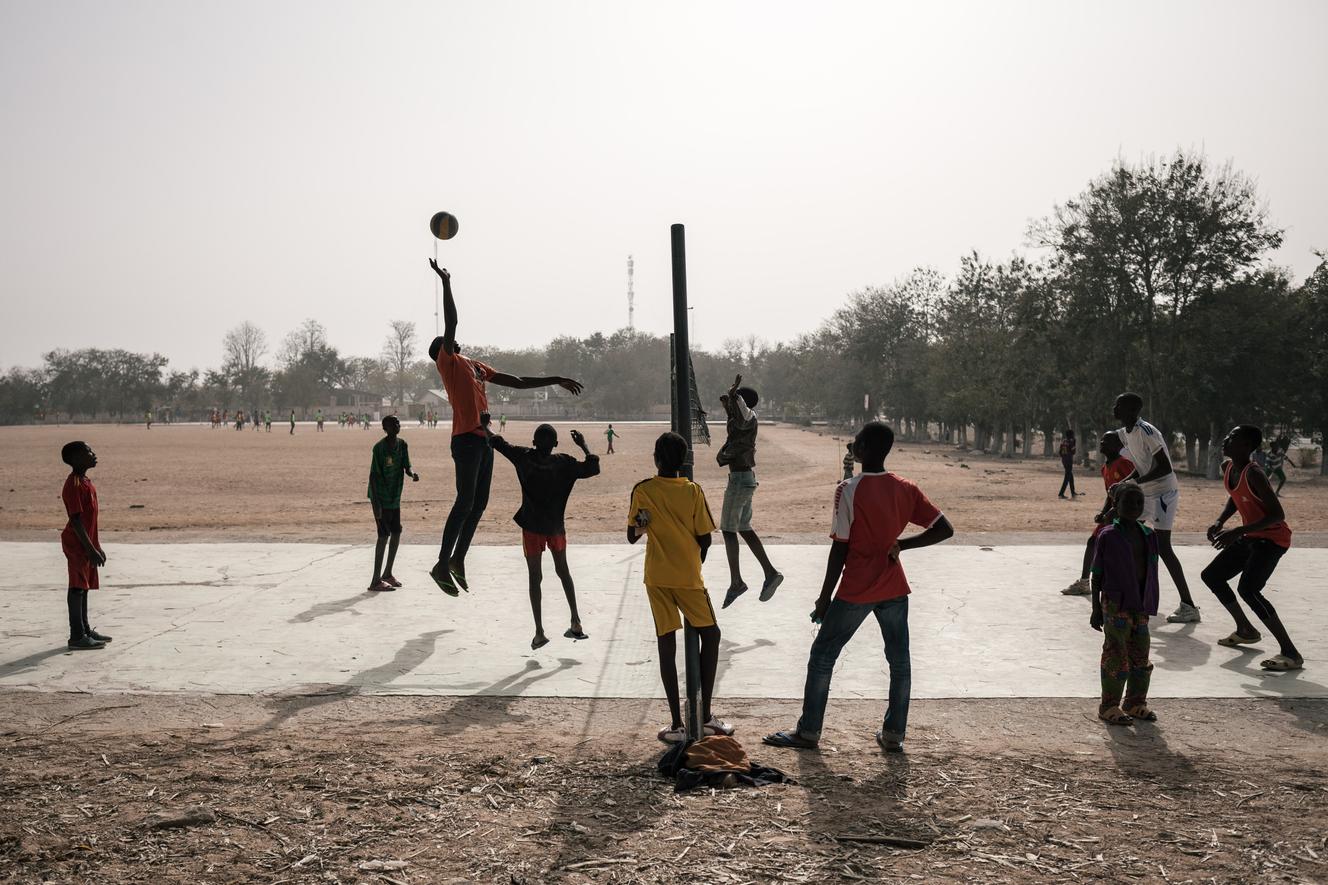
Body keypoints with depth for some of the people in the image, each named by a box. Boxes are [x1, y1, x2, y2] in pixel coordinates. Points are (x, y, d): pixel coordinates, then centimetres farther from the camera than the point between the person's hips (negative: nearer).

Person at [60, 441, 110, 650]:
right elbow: (76, 521, -22)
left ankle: (85, 630, 23)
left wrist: (96, 547, 20)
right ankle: (77, 636, -3)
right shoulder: (74, 485, -18)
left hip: (86, 544, 10)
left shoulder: (85, 482, 13)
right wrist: (91, 550, -22)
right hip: (76, 544, -10)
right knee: (77, 588, -6)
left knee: (84, 587, 15)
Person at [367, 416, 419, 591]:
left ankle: (387, 573, 23)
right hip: (380, 497, -7)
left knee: (396, 532, 8)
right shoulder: (379, 448, -19)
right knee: (384, 535, -11)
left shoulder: (402, 445, 1)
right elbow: (373, 475, -19)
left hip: (394, 497, 7)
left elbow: (406, 467, 3)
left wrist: (413, 474, -22)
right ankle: (376, 580, -7)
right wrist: (376, 504, -22)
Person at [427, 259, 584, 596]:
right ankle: (442, 564, -7)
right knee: (465, 502, -11)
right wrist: (446, 282, -13)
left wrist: (555, 380, 24)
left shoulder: (475, 365, 23)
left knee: (479, 503, 9)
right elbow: (451, 322, -13)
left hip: (484, 438, 8)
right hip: (466, 438, -8)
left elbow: (516, 382, 26)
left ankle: (458, 559, 17)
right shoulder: (447, 362, 1)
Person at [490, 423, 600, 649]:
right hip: (556, 526, 1)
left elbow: (496, 442, -2)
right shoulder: (563, 463, -11)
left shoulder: (524, 457, -10)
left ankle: (539, 632, -4)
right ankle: (576, 623, 18)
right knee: (563, 571, 19)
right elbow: (593, 469, -10)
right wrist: (584, 446, -1)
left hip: (532, 527, -1)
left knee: (535, 578, 3)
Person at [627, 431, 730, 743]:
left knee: (667, 645, 4)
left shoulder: (642, 491, -2)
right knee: (710, 634, 15)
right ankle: (705, 715, 11)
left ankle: (677, 725, 1)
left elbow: (632, 536, 3)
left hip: (657, 578, 1)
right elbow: (704, 539, -2)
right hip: (688, 577, -1)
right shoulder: (693, 491, -5)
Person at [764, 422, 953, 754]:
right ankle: (893, 735, 16)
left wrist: (825, 597, -5)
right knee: (899, 661, 13)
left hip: (855, 591, -4)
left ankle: (808, 732, 12)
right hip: (895, 589, 4)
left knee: (822, 656, 8)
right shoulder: (906, 489, 1)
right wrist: (901, 544, 5)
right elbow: (945, 529, 1)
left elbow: (840, 548, -13)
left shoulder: (849, 490, -14)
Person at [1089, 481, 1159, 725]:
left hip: (1140, 605, 6)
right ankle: (1109, 706, 6)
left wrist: (1149, 605, 13)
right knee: (1116, 654, -3)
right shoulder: (1108, 536, -7)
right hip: (1115, 604, -6)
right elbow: (1097, 575, -4)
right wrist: (1096, 609, -5)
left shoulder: (1148, 536, 8)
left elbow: (1150, 574, 14)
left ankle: (1135, 702, 24)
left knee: (1140, 655, 10)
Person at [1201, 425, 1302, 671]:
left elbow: (1277, 514, -28)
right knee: (1211, 576, 16)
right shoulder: (1228, 468, 1)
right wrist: (1219, 522, 2)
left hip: (1272, 538, -10)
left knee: (1248, 589, -26)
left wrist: (1237, 531, -33)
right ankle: (1245, 630, 32)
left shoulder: (1253, 475, -26)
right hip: (1250, 538, 10)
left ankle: (1290, 653, -23)